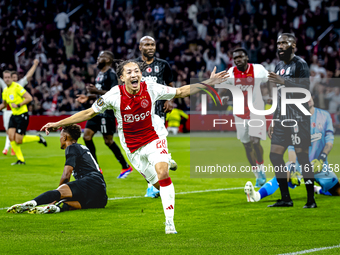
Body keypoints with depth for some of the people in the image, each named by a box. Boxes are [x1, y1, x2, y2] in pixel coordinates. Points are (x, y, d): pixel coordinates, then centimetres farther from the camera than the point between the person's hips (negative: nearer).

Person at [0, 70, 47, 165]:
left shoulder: (17, 87, -14)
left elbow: (29, 98, -18)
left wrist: (18, 105, -21)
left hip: (22, 115, -7)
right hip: (14, 115, 7)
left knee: (18, 140, -10)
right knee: (11, 137, -7)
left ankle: (38, 138, 14)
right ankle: (20, 160, 4)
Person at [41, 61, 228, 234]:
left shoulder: (151, 89, -13)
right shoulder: (115, 95, -15)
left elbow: (180, 92, 1)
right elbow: (89, 113, -6)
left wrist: (207, 84, -5)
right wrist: (58, 124, -8)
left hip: (154, 138, -1)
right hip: (133, 147, 1)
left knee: (162, 172, -23)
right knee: (158, 184, 0)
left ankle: (170, 222, -22)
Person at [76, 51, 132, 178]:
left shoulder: (111, 74, -13)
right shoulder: (100, 74, 17)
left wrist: (97, 91, -24)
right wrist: (88, 97, 15)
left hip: (107, 112, -10)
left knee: (108, 140, -4)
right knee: (87, 135, 3)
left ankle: (126, 167, 9)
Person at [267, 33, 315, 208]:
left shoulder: (300, 64, -7)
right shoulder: (279, 67, 18)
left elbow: (305, 90, -18)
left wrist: (284, 82, -27)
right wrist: (273, 121, 21)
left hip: (298, 118, -8)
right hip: (283, 119, 8)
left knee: (302, 157, -9)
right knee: (275, 155, 4)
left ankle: (311, 200, -5)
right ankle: (285, 198, 11)